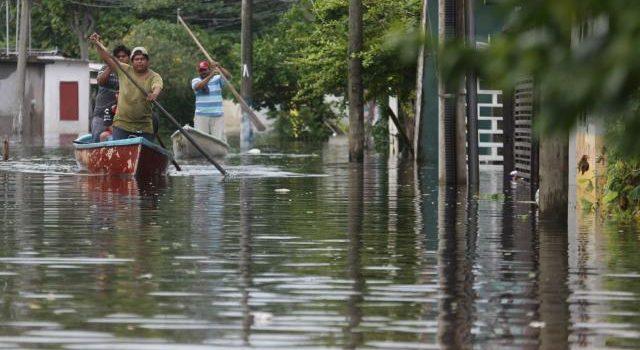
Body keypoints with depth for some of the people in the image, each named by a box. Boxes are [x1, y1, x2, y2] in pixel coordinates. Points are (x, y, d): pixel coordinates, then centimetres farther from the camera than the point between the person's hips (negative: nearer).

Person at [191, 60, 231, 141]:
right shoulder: (195, 81, 5)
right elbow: (198, 86, -18)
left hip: (217, 116, 0)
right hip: (202, 116, 0)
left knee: (219, 138, -2)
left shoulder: (217, 79, 8)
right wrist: (211, 75, -30)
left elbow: (228, 76, -11)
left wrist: (219, 68, -29)